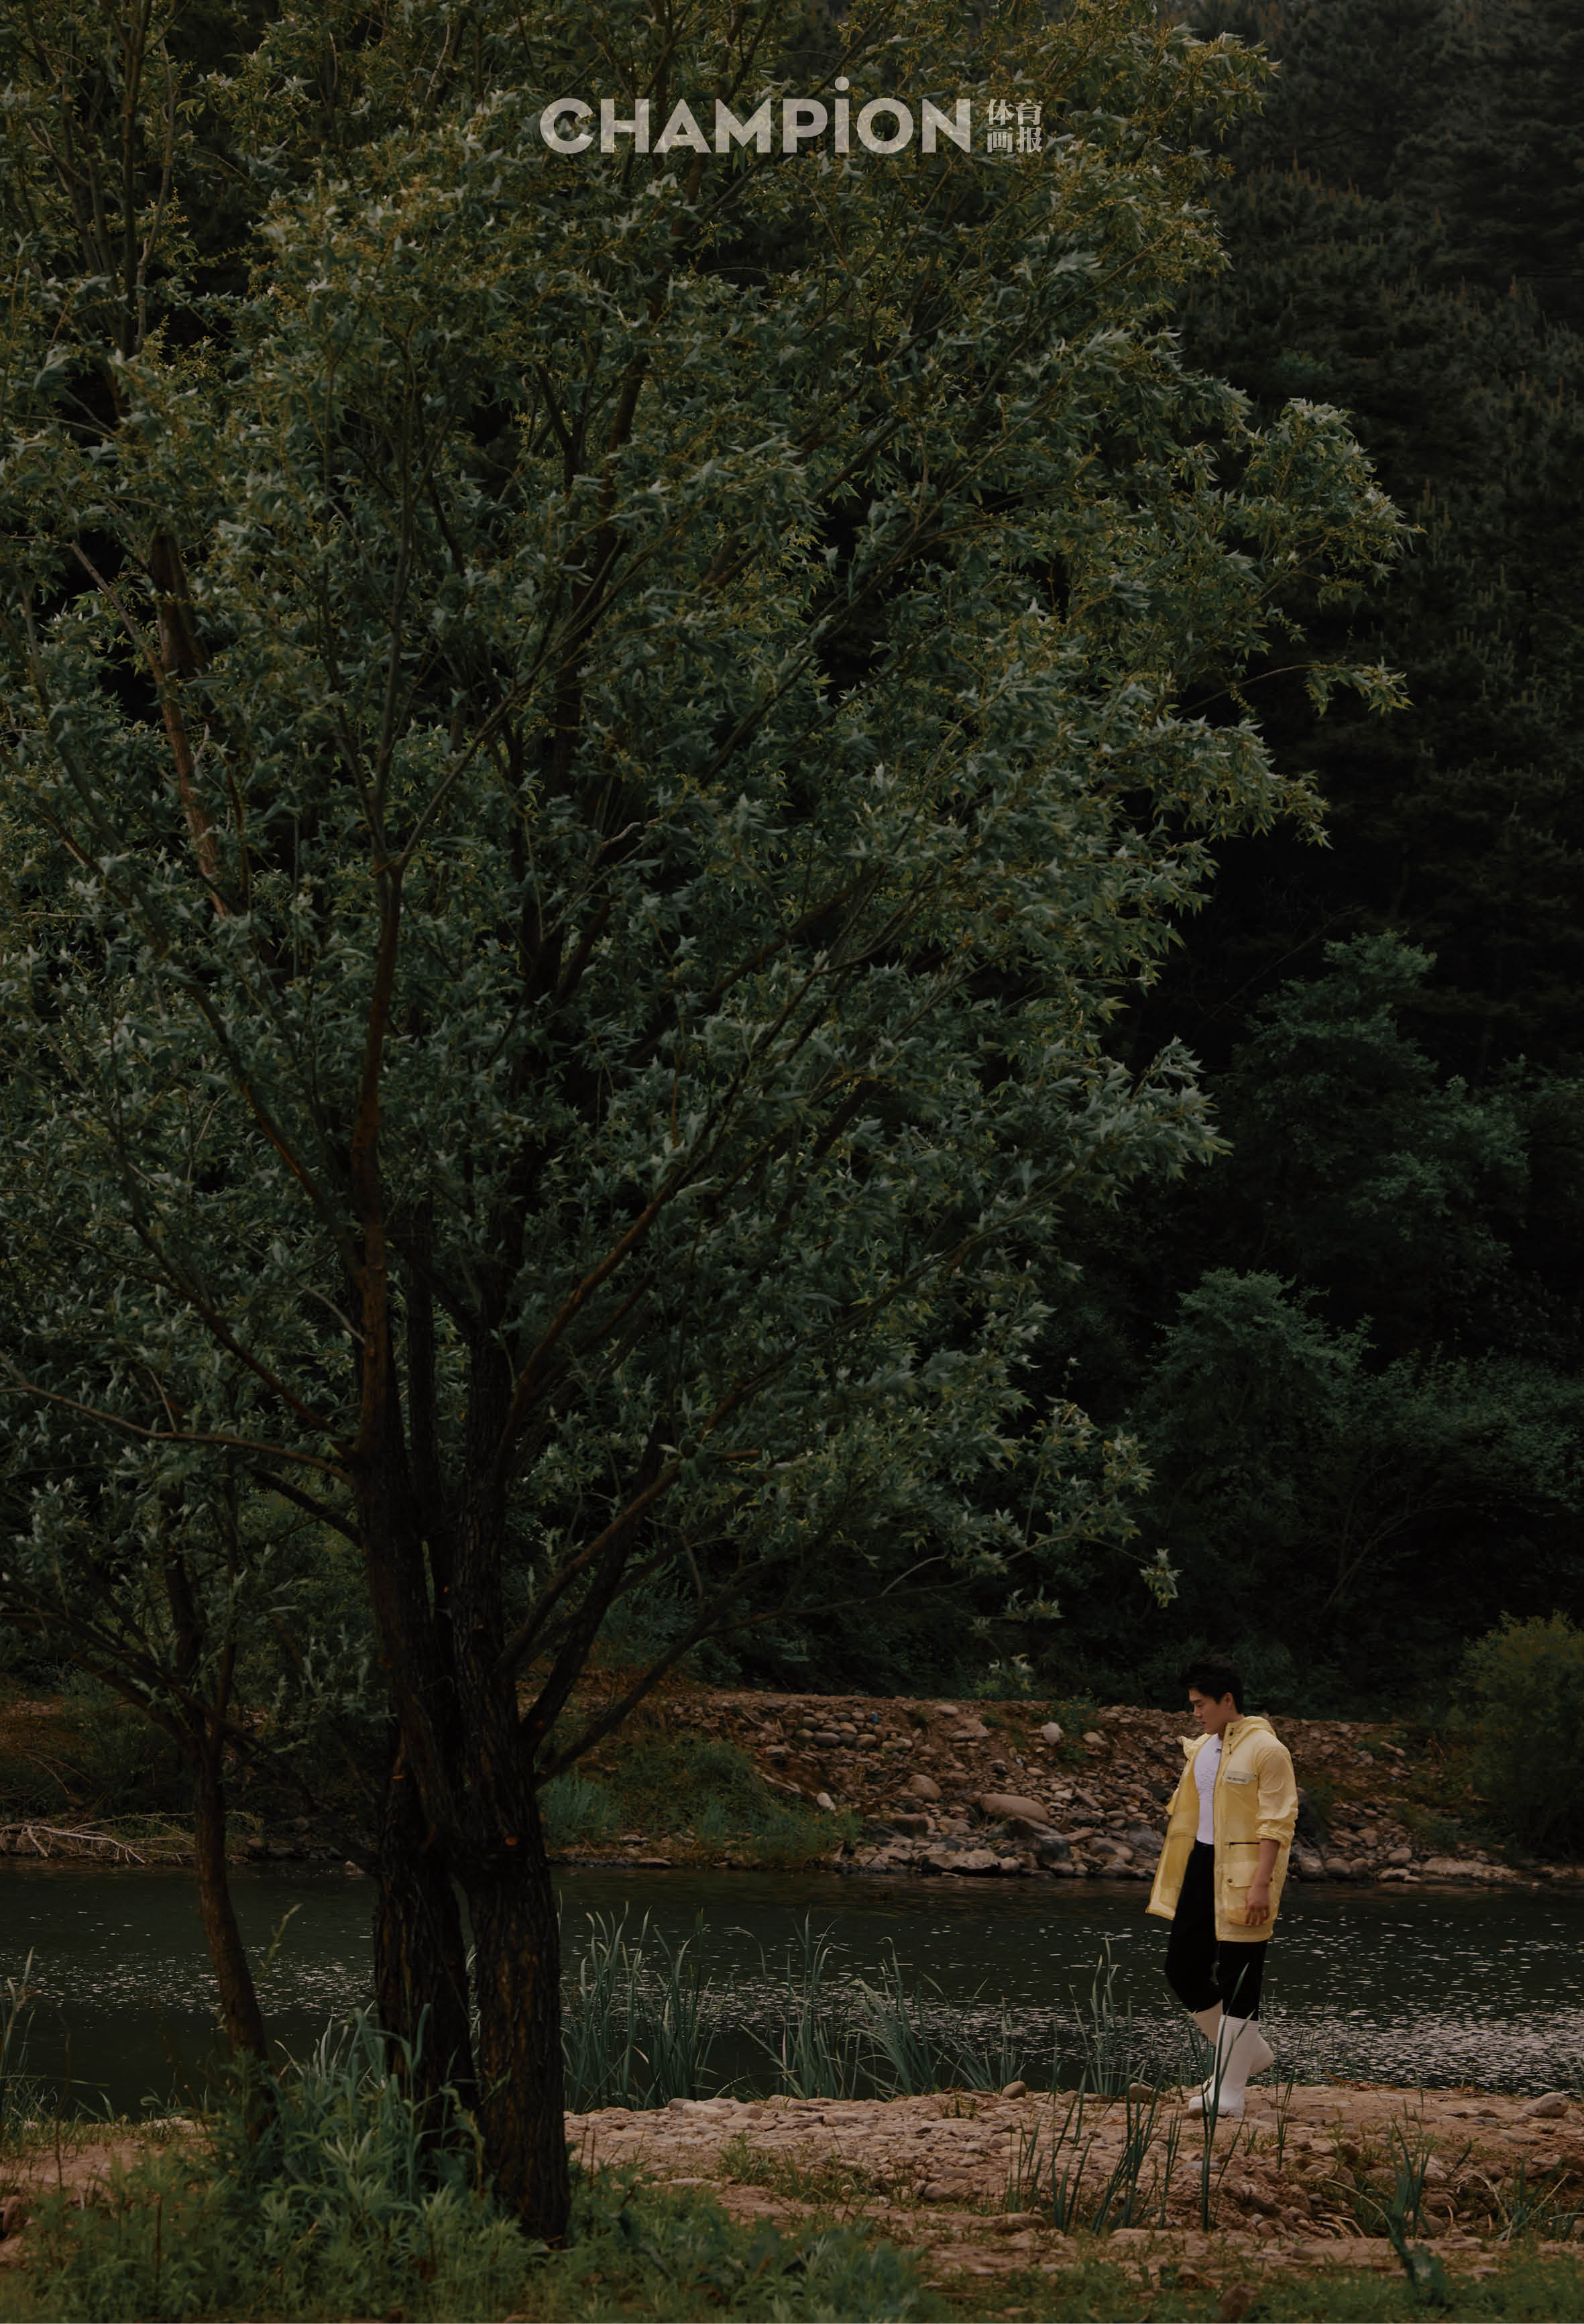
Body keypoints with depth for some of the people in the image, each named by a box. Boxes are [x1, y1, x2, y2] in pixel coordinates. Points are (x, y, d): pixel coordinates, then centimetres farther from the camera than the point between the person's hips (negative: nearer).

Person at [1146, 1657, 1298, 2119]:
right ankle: (1250, 2051, 27)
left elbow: (1277, 1823, -15)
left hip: (1243, 1873, -8)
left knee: (1237, 1982, -4)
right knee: (1182, 1969, 9)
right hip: (1201, 1867, 8)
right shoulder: (1200, 1749, 13)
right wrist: (1176, 1879, 30)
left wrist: (1262, 1884, -21)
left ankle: (1228, 2093, 1)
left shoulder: (1266, 1750, -11)